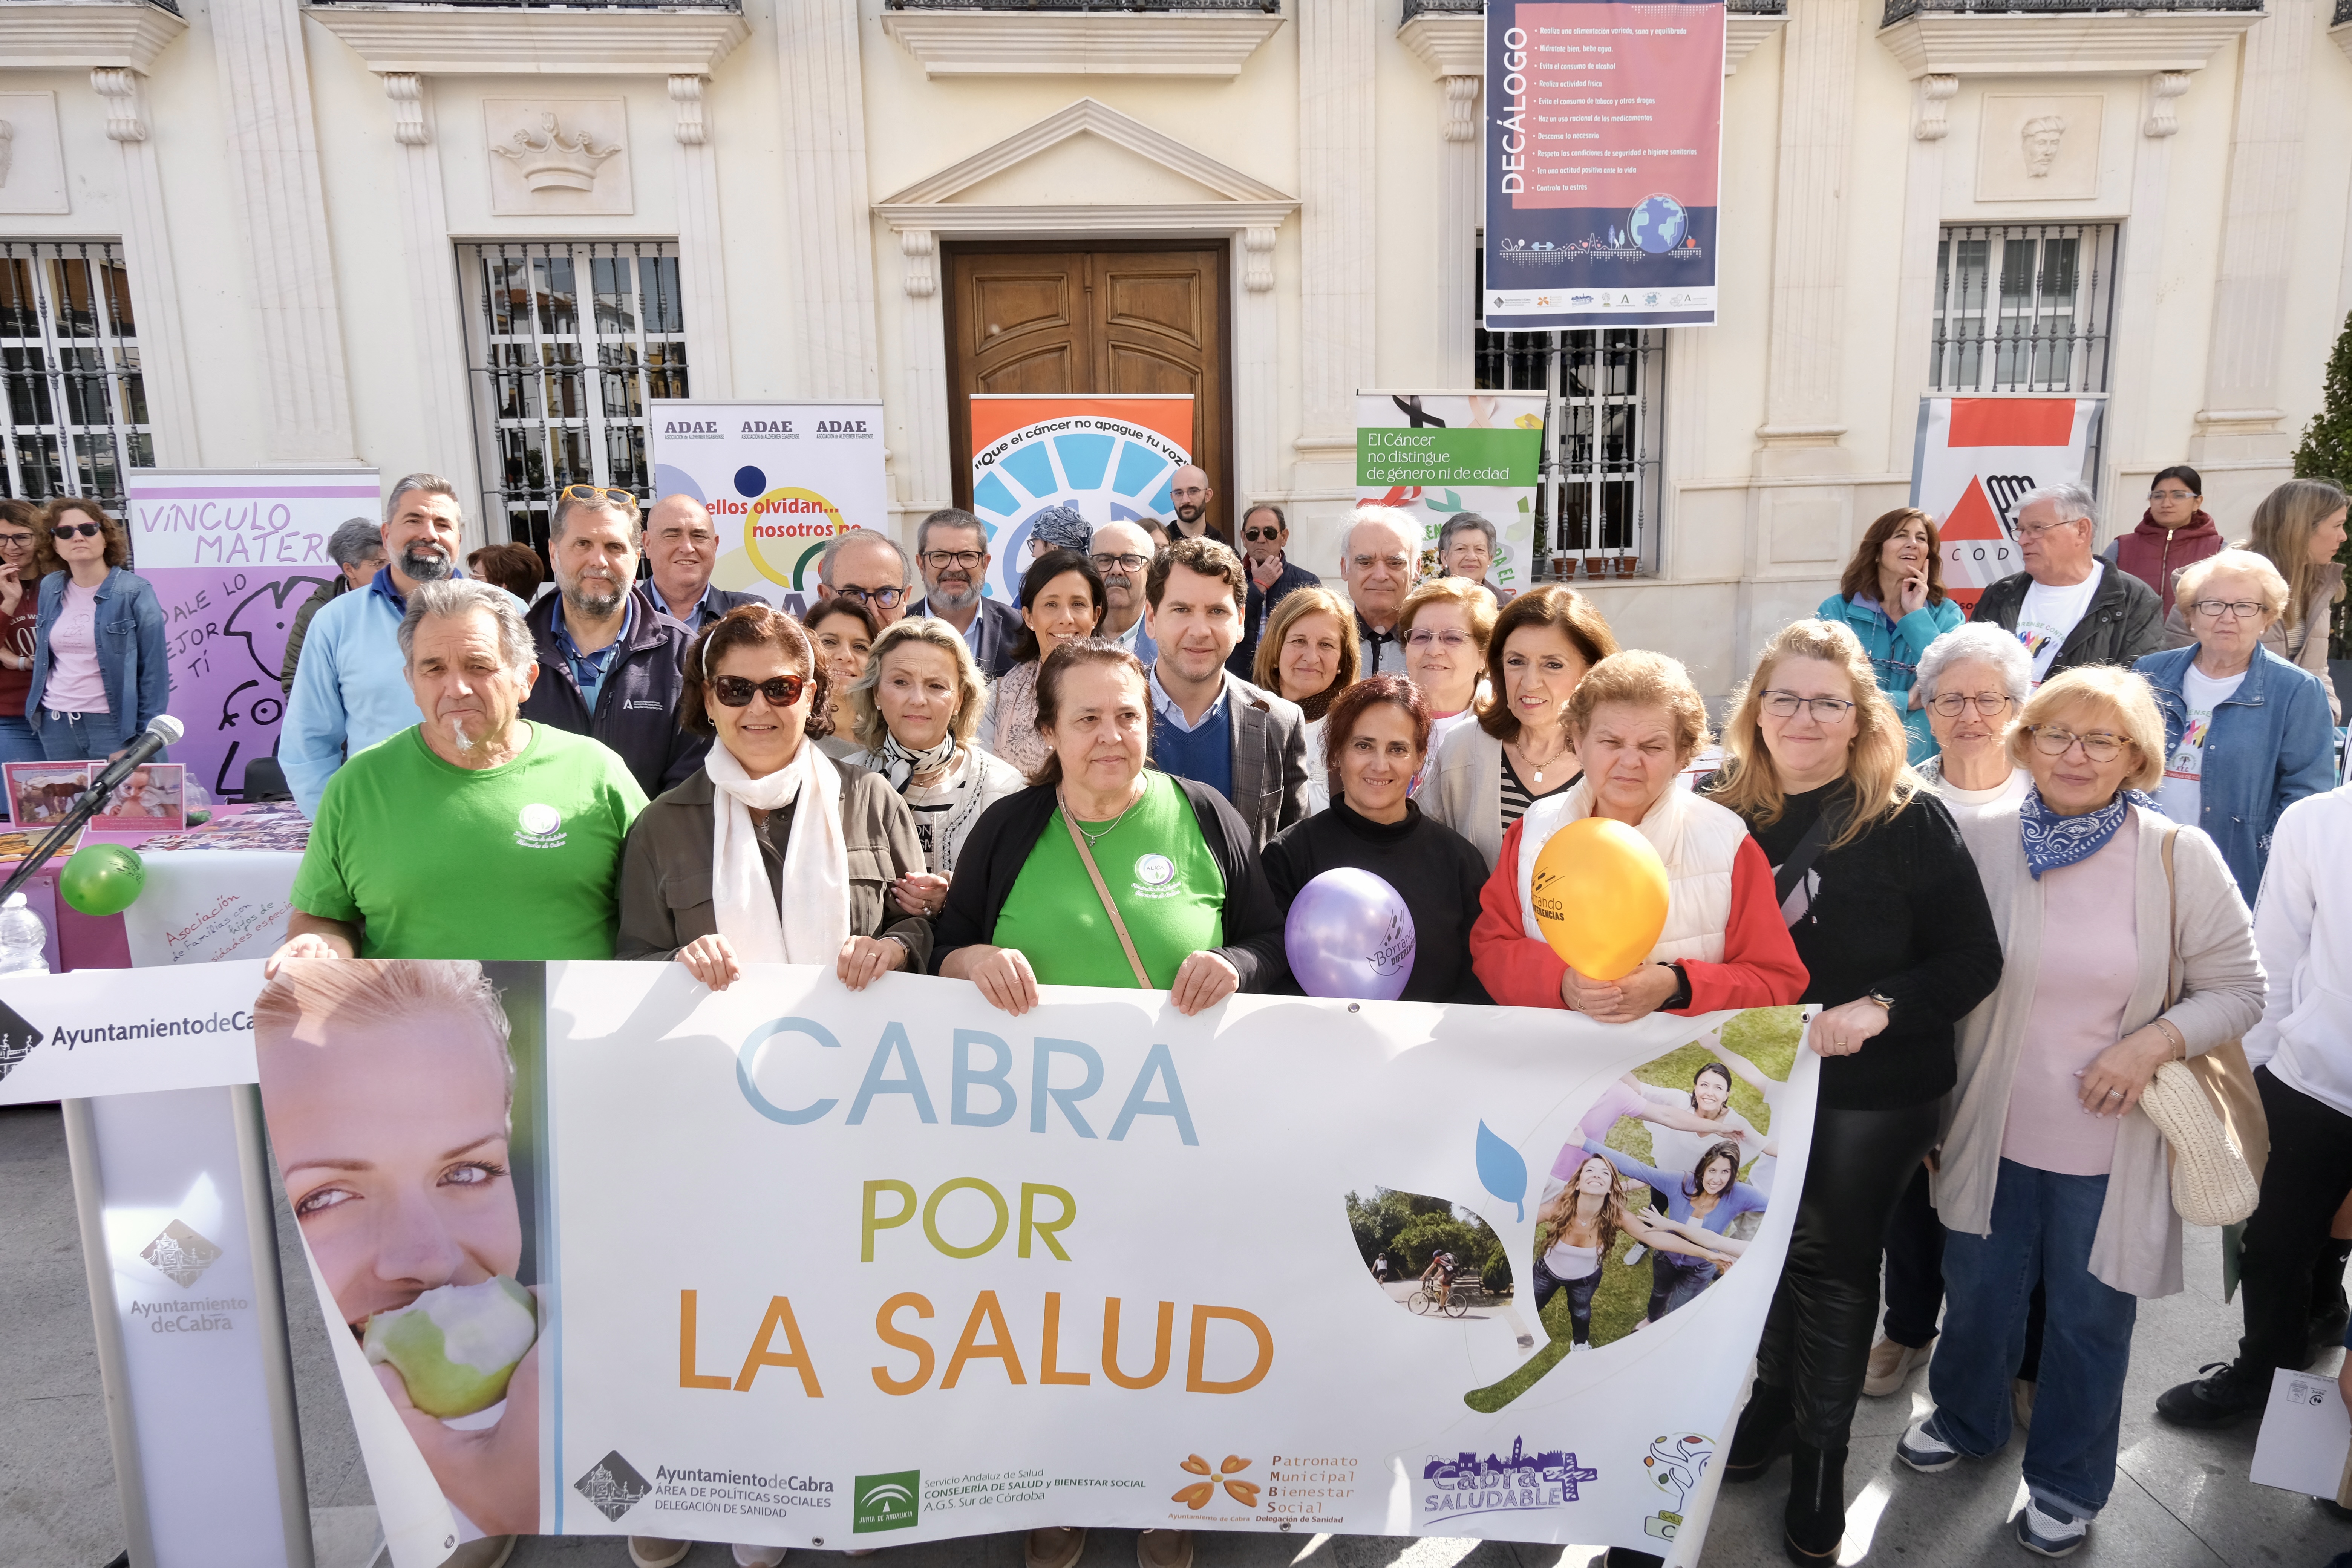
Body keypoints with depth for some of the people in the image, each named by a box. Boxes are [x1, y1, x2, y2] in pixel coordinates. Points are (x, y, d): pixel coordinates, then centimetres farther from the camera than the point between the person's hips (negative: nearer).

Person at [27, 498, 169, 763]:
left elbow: (154, 669, -8)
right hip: (55, 725, 5)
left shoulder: (135, 592, -8)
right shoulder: (51, 588, 7)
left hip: (115, 723, -5)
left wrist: (149, 736, -12)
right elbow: (44, 656, 20)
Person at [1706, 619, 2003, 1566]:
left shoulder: (1910, 821, -12)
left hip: (1870, 1094, -3)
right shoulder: (1723, 811, -2)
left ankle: (1820, 1454, 29)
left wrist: (1877, 1009, -24)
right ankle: (1776, 1400, 42)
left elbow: (1973, 959, -11)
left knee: (1834, 1265, 10)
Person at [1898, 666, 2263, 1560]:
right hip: (1993, 1135, 2)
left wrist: (2156, 1041, -21)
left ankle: (2068, 1483, 40)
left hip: (2109, 1146, -1)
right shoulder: (1983, 844, -7)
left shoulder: (2180, 858, -11)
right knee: (1977, 1296, 20)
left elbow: (2236, 990, -3)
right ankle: (1967, 1422, 49)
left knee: (2088, 1319, 16)